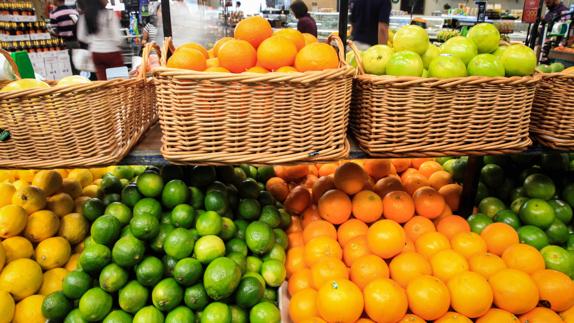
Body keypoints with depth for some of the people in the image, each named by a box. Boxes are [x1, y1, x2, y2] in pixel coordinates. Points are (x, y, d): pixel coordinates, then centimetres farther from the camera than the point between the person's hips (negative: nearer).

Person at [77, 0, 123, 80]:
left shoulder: (84, 16, 1)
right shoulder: (110, 14, -13)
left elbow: (81, 37, 5)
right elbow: (117, 37, -15)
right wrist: (118, 44, 5)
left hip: (96, 53, 5)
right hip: (112, 52, -5)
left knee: (102, 81, 10)